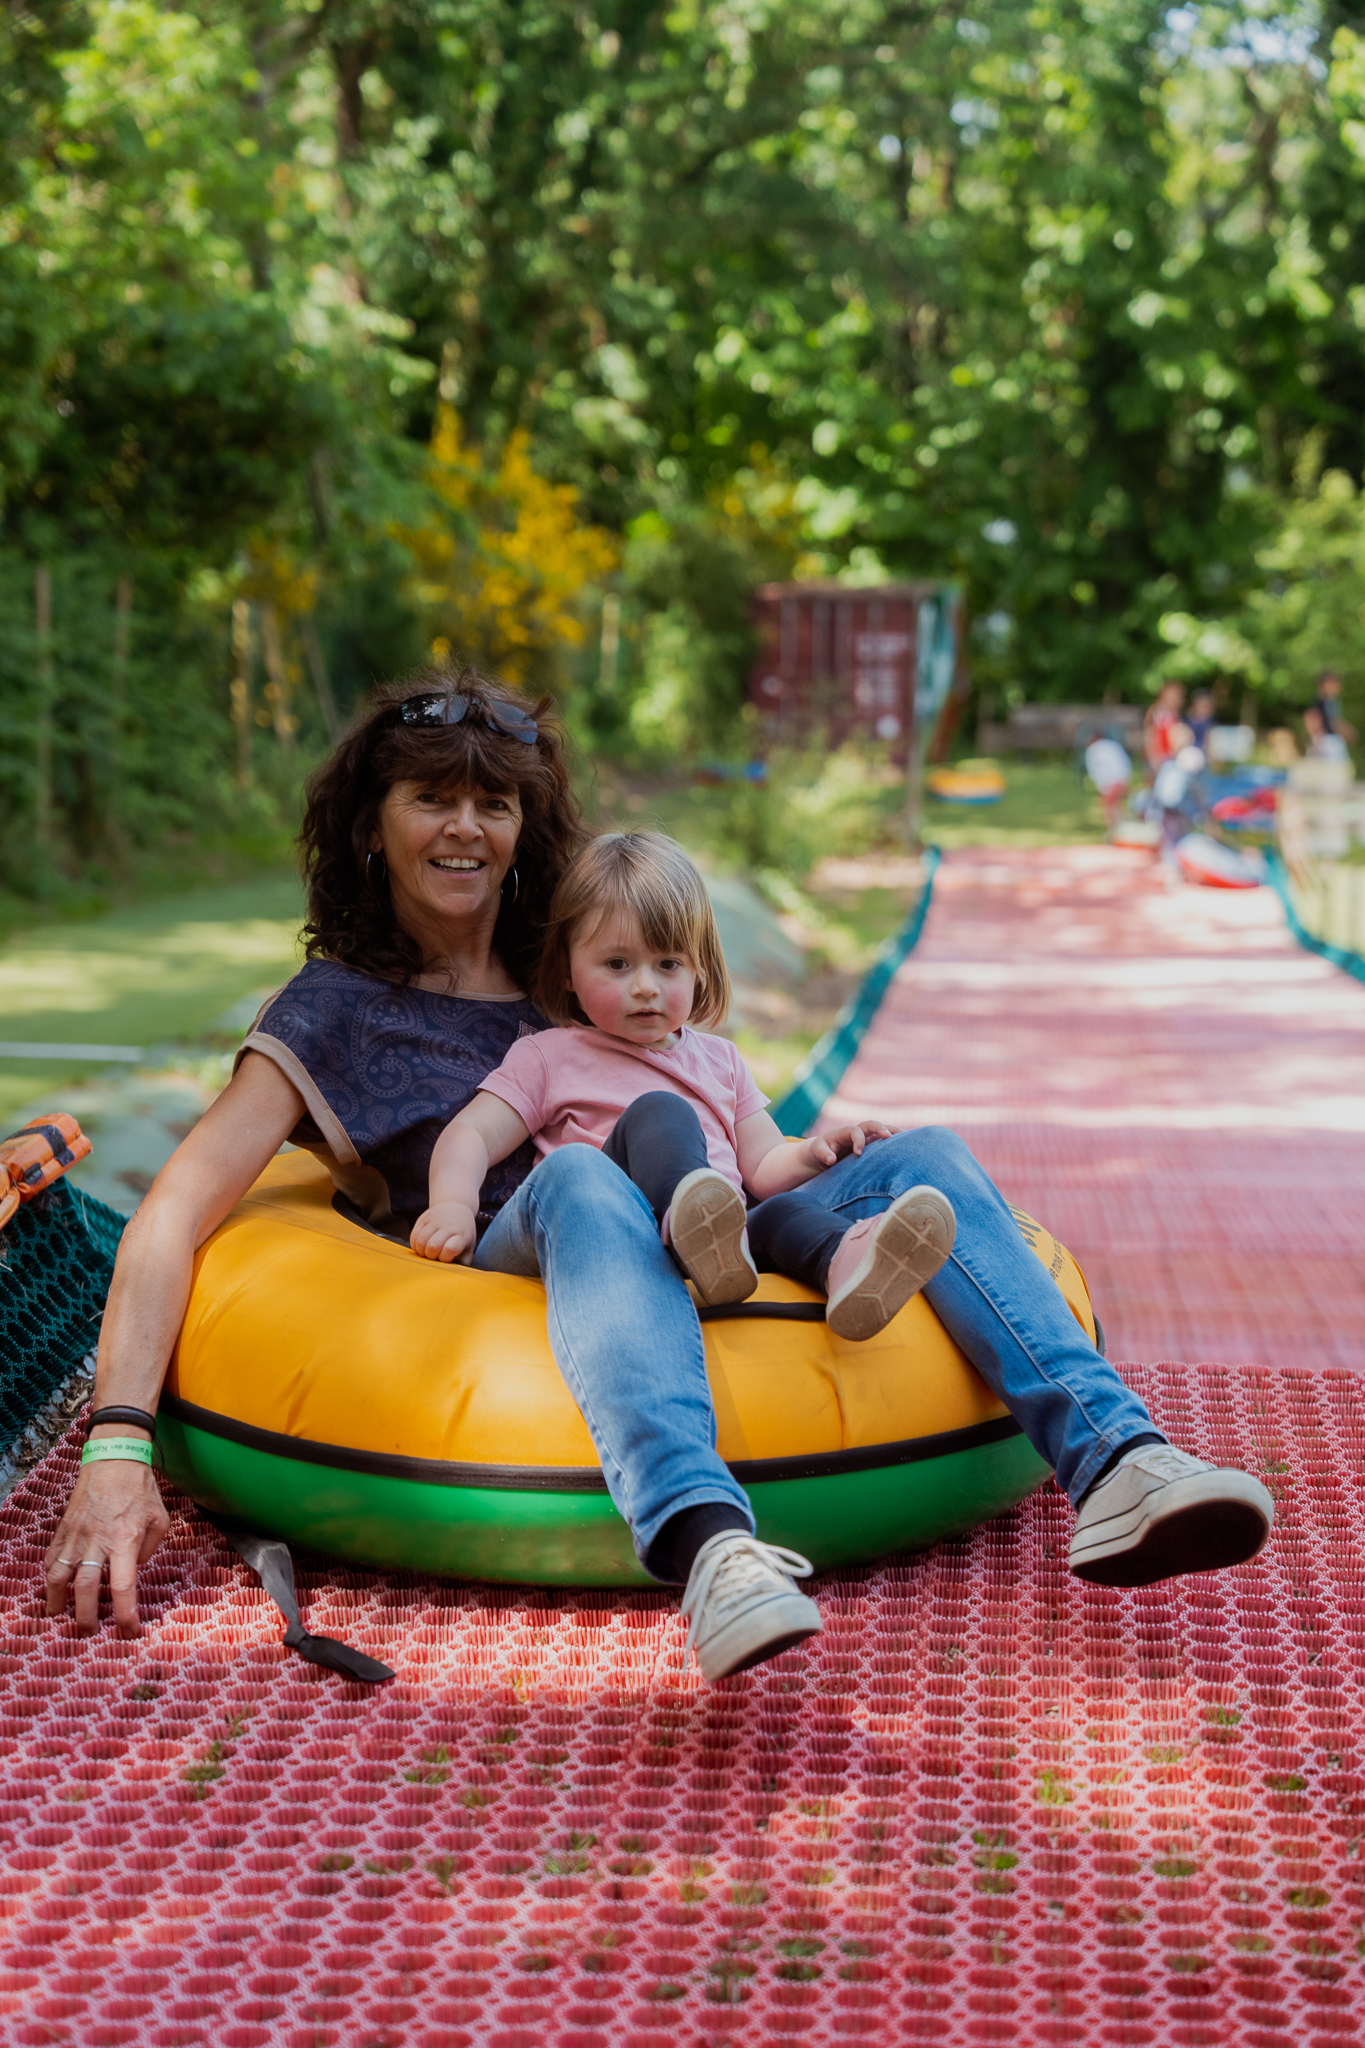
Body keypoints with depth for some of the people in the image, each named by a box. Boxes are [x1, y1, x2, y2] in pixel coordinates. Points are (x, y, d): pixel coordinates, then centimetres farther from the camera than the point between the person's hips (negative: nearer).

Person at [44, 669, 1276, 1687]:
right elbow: (172, 1219, -4)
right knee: (580, 1180, -37)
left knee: (923, 1158, -15)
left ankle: (1110, 1464, -39)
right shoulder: (333, 1012, 8)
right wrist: (117, 1449, -19)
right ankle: (711, 1546, -64)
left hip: (694, 1273, 5)